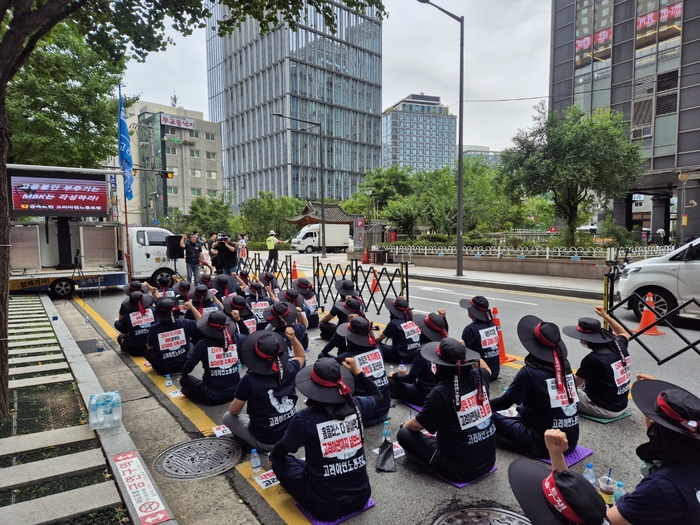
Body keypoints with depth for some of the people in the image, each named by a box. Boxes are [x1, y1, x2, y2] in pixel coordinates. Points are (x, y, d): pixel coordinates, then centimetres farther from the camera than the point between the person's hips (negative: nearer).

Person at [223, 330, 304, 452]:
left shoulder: (249, 380, -24)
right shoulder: (289, 370, -12)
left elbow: (234, 411, -7)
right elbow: (301, 356, 12)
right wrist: (293, 338, -3)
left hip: (265, 442, -5)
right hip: (291, 435, 5)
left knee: (228, 417, 16)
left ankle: (258, 445, 5)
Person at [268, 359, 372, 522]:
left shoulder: (304, 418, -20)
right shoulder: (354, 406, -10)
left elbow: (282, 450, 3)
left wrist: (272, 457, 26)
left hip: (326, 507, -6)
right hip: (361, 496, 6)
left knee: (280, 461, 15)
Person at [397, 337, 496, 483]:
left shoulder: (440, 393, -24)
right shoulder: (478, 377, -8)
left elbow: (417, 425, -7)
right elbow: (487, 370, 21)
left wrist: (406, 424, 14)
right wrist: (462, 350, 24)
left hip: (461, 469, -7)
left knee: (404, 434, 1)